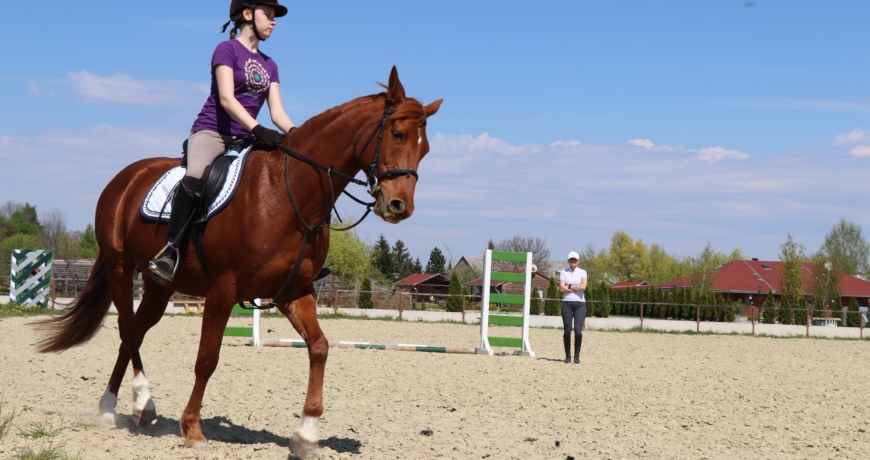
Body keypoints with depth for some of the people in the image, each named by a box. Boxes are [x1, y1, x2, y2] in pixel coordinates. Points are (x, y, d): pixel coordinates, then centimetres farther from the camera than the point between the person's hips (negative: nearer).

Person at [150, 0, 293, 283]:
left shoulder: (269, 65, 18)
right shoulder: (227, 49, -2)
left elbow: (277, 111, 9)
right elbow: (226, 99, -15)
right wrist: (258, 129, -28)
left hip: (246, 140, 7)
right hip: (212, 132, -7)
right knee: (195, 178, -36)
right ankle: (170, 249, -27)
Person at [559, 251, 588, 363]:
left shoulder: (582, 272, 7)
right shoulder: (563, 272, 6)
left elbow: (583, 286, -9)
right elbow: (562, 288, -7)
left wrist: (569, 286, -6)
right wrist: (577, 288, -7)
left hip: (580, 304, 0)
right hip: (567, 303, 0)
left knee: (578, 331, -10)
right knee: (567, 331, 0)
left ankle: (577, 355, 1)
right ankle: (567, 356, 10)